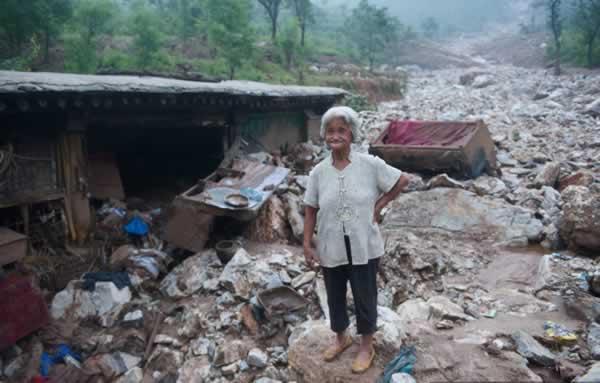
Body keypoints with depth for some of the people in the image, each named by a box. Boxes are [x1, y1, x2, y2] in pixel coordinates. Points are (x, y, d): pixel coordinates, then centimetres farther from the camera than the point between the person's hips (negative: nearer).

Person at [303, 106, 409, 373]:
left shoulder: (370, 164, -12)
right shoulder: (318, 172, -6)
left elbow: (402, 181, -1)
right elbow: (310, 210, 0)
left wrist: (378, 206, -4)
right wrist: (307, 245, -2)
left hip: (364, 247, -2)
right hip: (331, 248, 3)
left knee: (365, 297, 13)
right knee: (335, 296, 19)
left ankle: (366, 346, 35)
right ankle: (341, 338, 45)